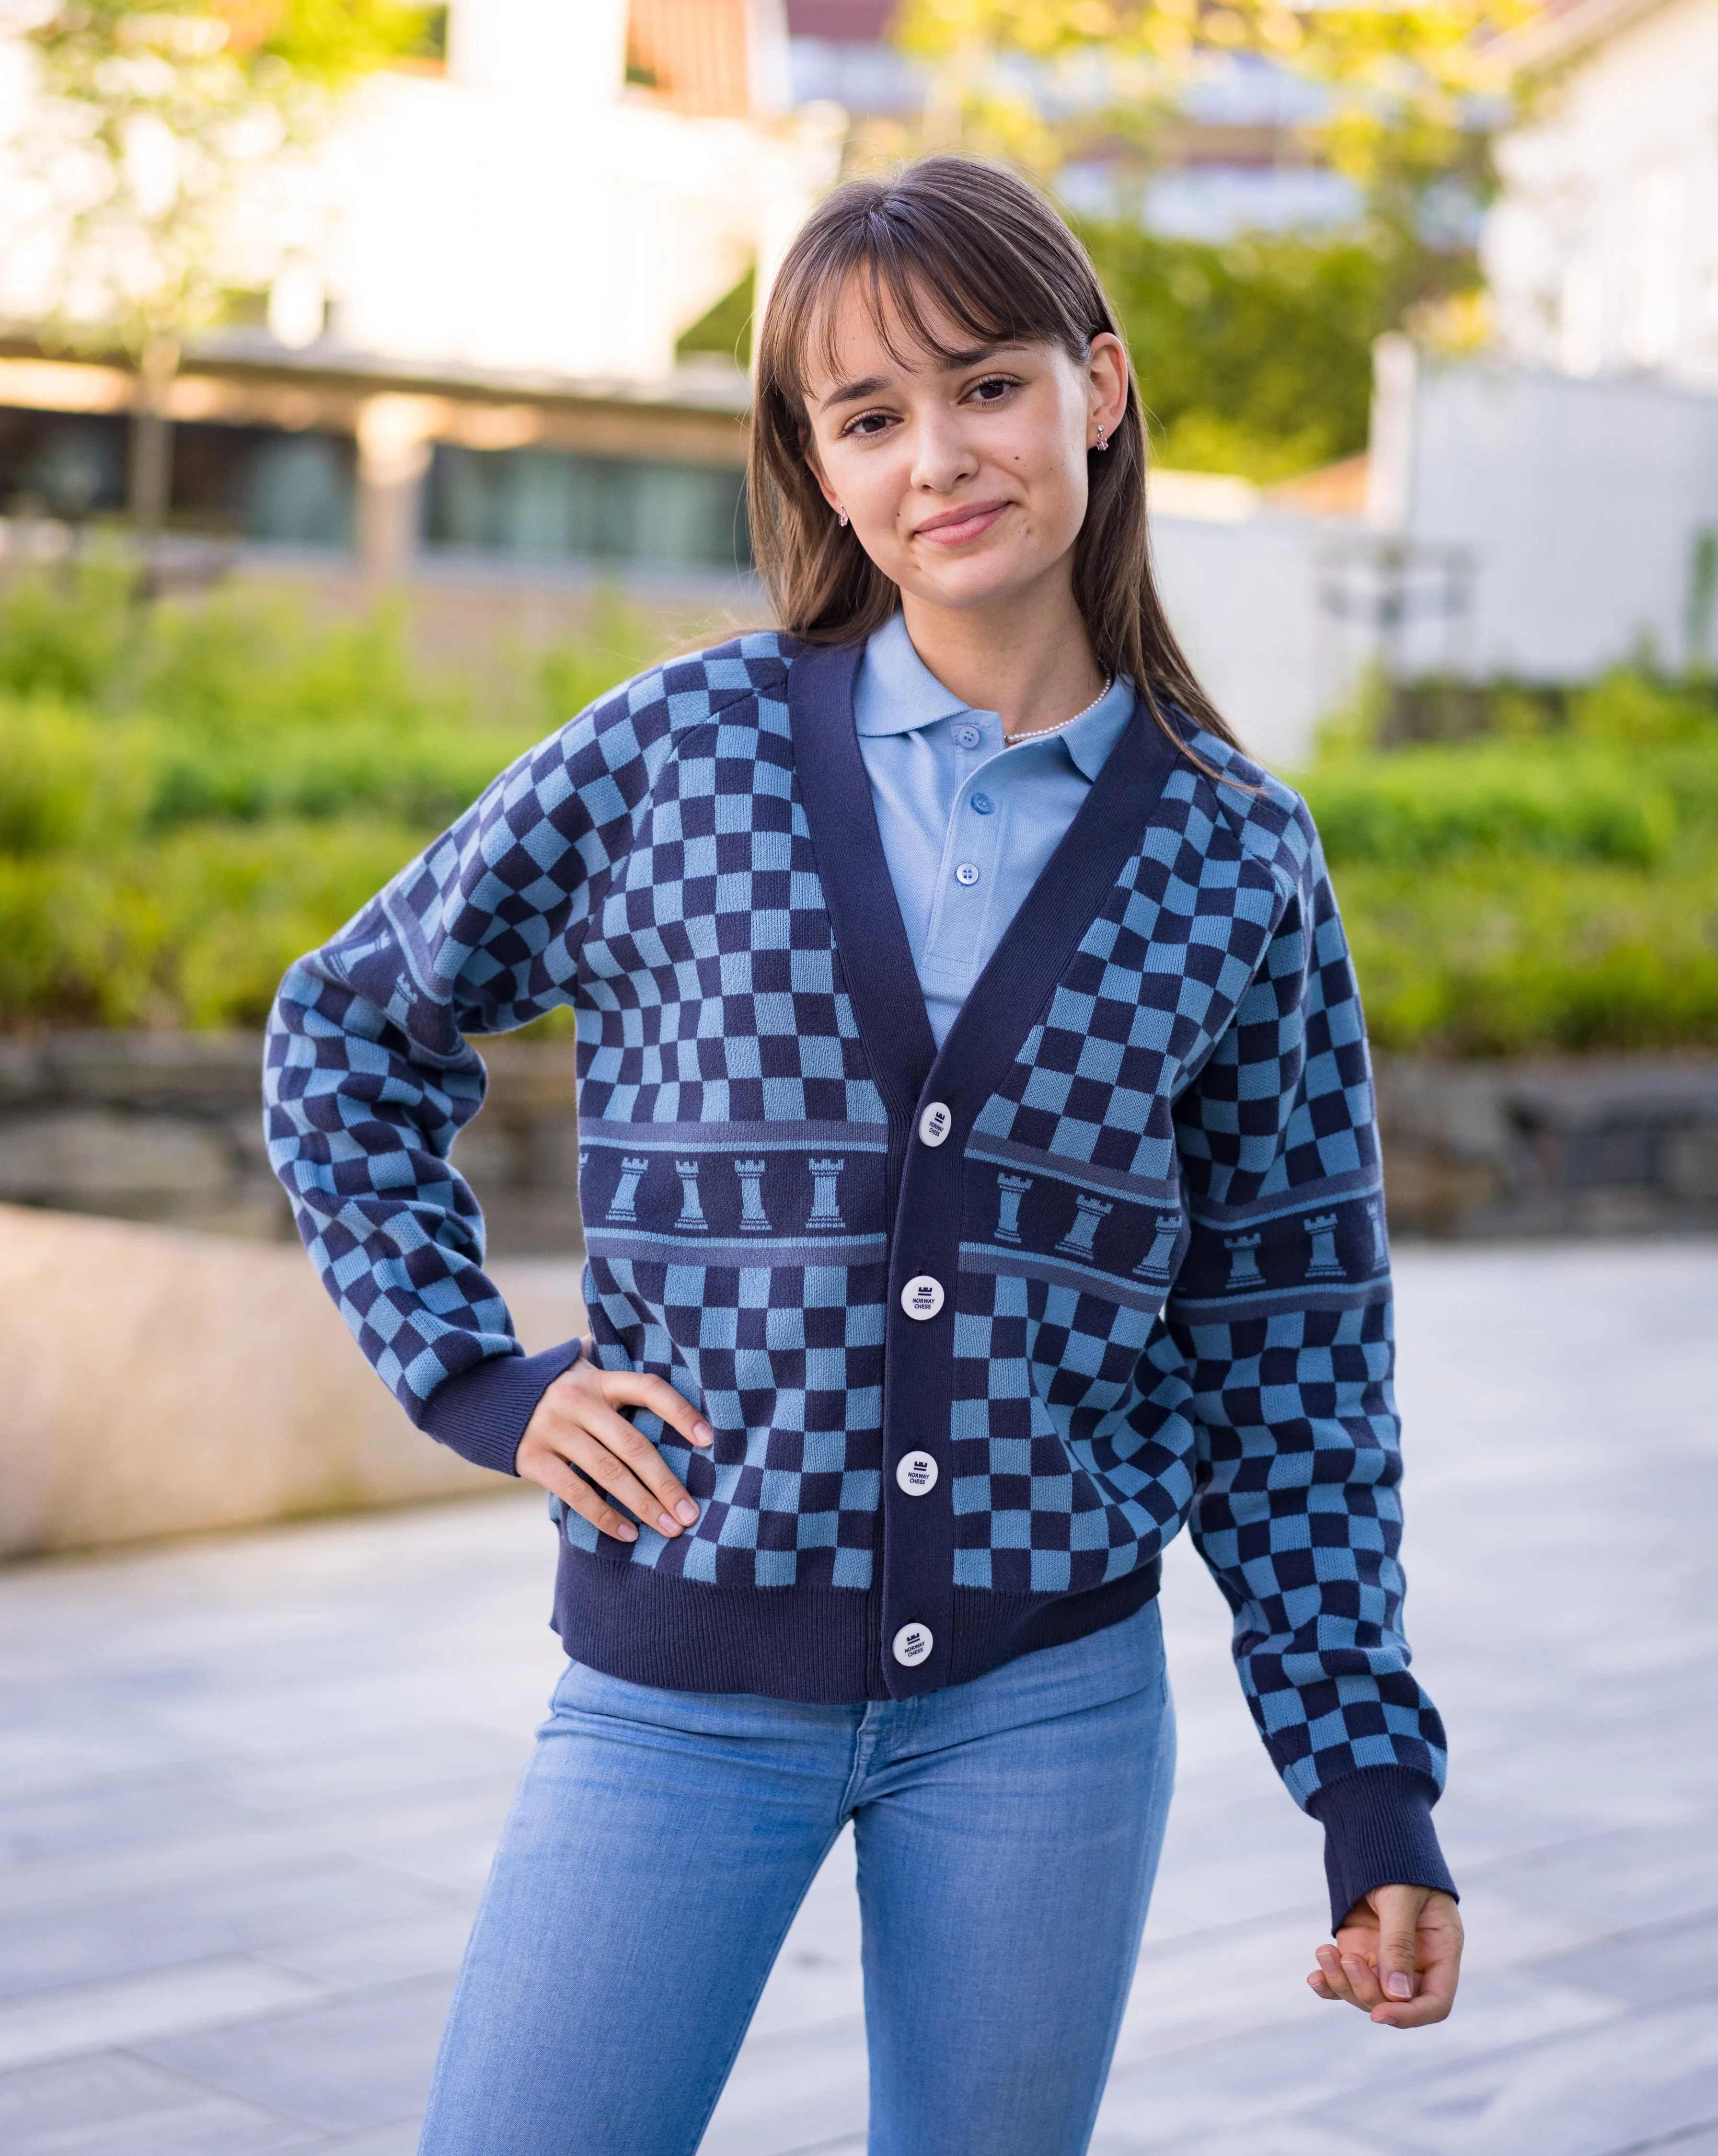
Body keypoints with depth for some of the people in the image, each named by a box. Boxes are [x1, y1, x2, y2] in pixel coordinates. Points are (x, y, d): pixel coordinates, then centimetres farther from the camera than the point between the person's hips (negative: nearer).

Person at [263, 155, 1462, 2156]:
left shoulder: (1234, 857, 1)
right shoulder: (683, 754, -3)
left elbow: (1286, 1353, 5)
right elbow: (346, 1032, 10)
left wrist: (1373, 1788, 3)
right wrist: (477, 1376, -1)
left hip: (1043, 1704, 1)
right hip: (678, 1687, -1)